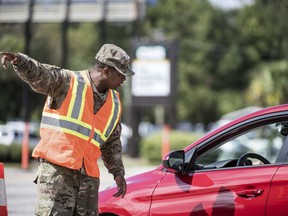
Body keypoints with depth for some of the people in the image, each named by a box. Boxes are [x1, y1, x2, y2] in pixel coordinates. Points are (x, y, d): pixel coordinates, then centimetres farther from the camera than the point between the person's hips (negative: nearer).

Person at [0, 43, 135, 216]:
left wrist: (118, 172, 19)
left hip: (88, 175, 7)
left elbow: (112, 143, 26)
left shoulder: (114, 104, 15)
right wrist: (19, 61, -42)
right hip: (56, 169, -7)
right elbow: (38, 75, -22)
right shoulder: (68, 82, -4)